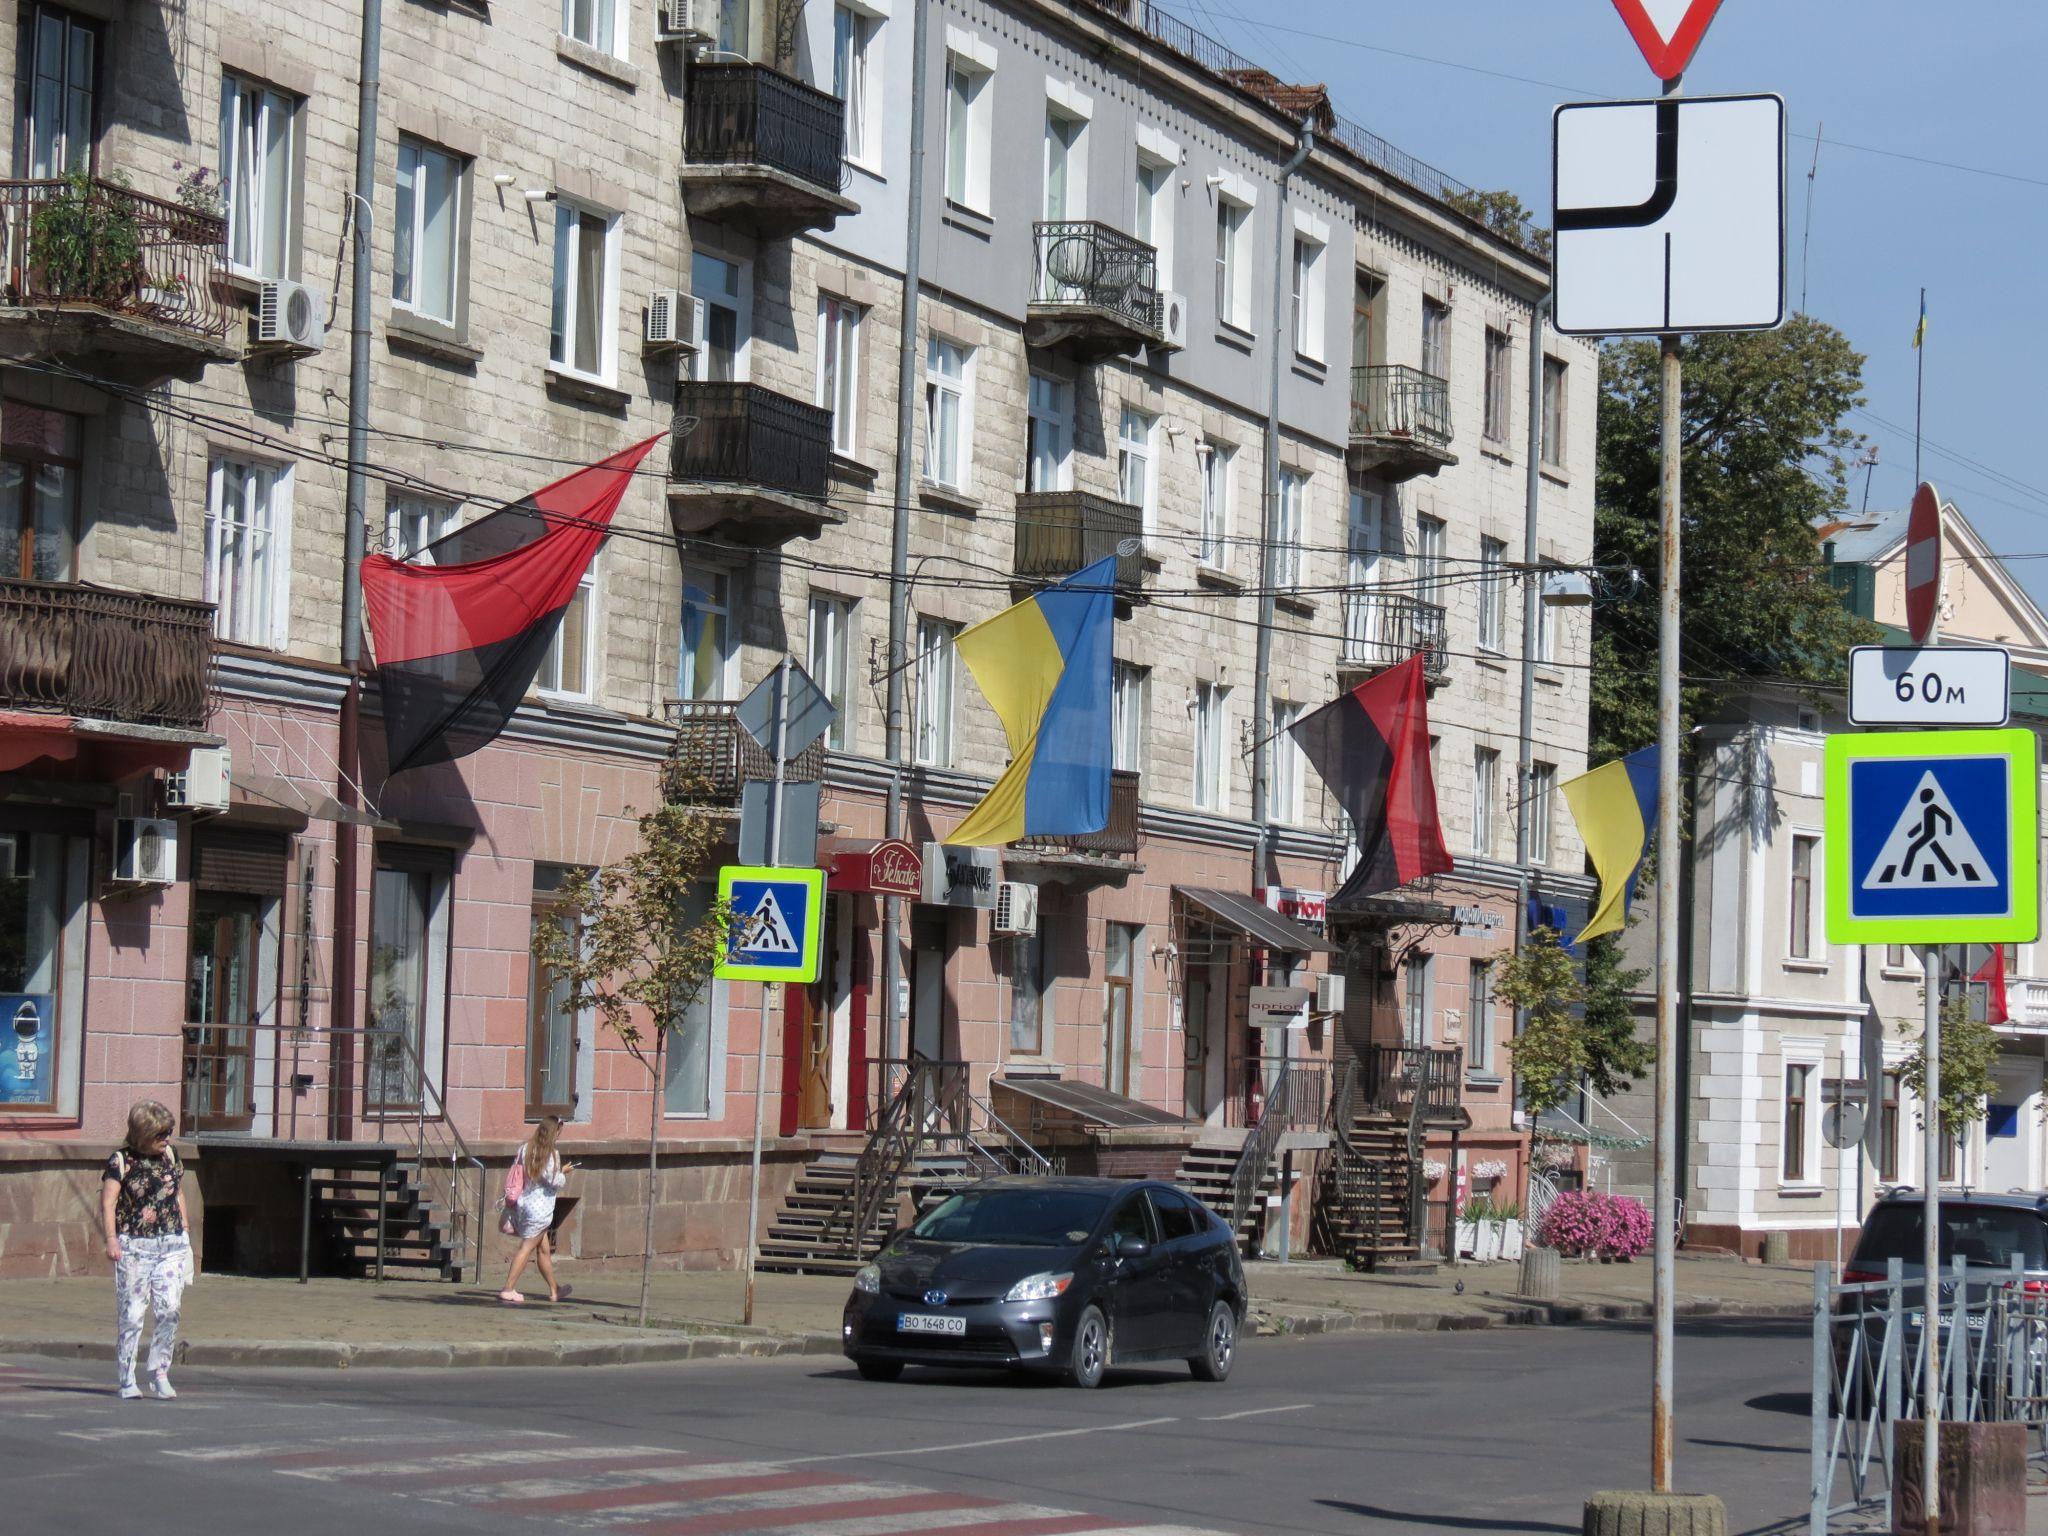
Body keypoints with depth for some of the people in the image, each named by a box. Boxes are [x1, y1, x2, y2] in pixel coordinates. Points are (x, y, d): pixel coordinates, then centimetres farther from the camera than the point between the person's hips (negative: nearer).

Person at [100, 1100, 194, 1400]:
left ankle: (160, 1373, 4)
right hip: (133, 1247, -4)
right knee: (131, 1313, -2)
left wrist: (185, 1237, 18)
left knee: (169, 1310, -7)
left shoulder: (171, 1156, 12)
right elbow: (107, 1202, -8)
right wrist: (111, 1239, -20)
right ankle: (126, 1380, 7)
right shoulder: (121, 1161, -4)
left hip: (171, 1245, 4)